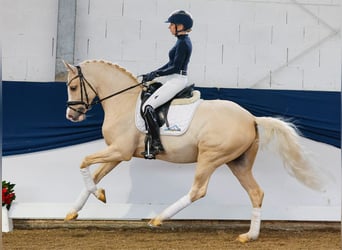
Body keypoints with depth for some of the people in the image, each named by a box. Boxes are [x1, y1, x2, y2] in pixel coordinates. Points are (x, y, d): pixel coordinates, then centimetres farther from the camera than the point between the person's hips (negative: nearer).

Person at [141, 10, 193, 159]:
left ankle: (156, 144, -19)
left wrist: (155, 74, -13)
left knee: (148, 107, -19)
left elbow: (175, 67, -21)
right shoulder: (183, 41, 14)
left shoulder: (183, 43, -17)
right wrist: (152, 75, 14)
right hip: (175, 80, 11)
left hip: (176, 81, -11)